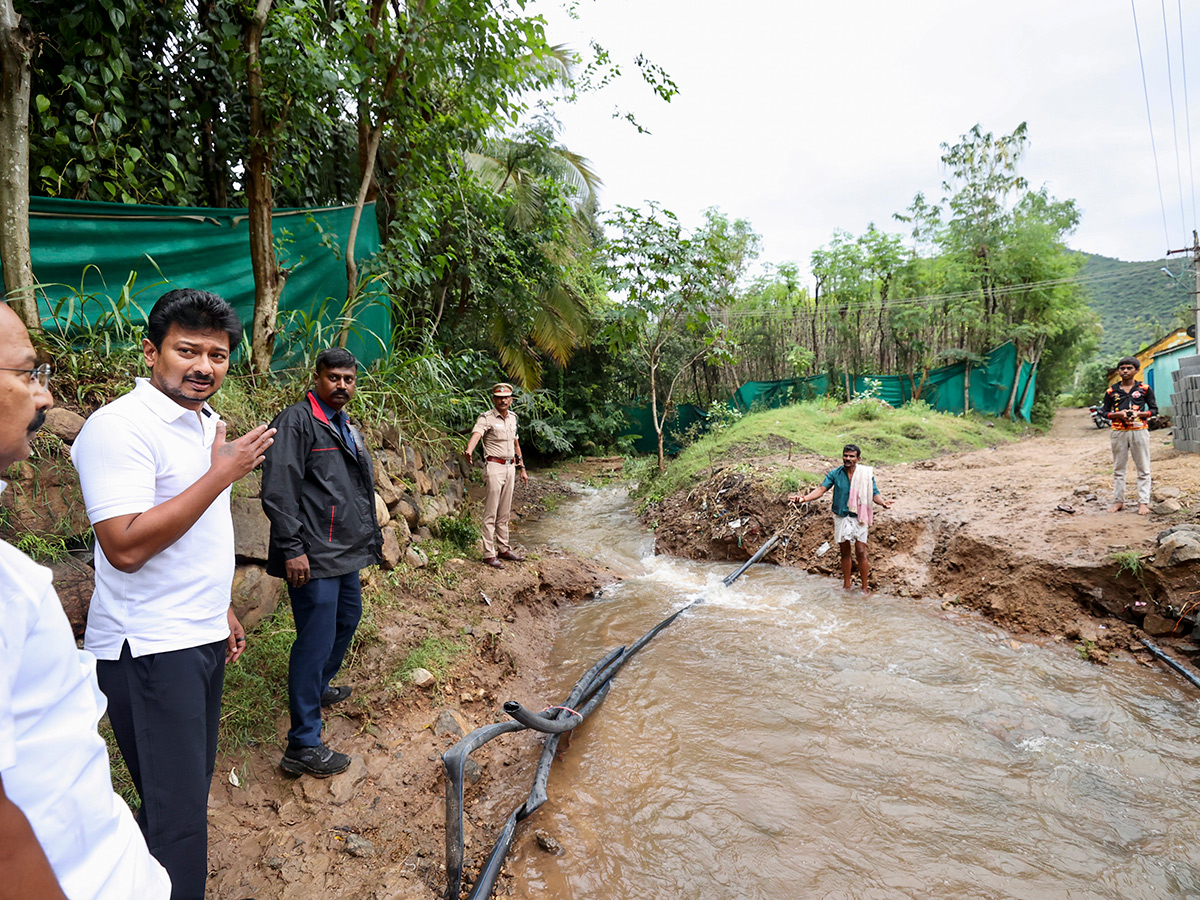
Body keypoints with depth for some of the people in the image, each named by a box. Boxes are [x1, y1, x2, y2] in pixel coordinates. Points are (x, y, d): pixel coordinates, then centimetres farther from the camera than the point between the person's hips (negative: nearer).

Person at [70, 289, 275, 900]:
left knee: (190, 785, 18)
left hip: (202, 638, 9)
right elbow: (126, 546, -26)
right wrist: (221, 474, -21)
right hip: (149, 649, -9)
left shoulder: (205, 423, 11)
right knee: (176, 810, -1)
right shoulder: (120, 426, -16)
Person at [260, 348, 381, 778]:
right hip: (313, 557, -10)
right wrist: (292, 549, -21)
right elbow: (278, 491, -19)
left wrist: (371, 534, 25)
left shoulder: (347, 427, 17)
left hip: (346, 552, 10)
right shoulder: (297, 421, -12)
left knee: (348, 618, 24)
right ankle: (303, 746, 4)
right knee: (316, 641, -6)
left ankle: (318, 688, 47)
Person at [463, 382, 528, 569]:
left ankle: (504, 549, 23)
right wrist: (469, 450, -51)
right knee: (491, 513, -5)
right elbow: (476, 435, -29)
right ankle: (489, 554, 0)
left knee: (505, 512, 13)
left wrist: (522, 468, 22)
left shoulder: (513, 417, 12)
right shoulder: (486, 418, -9)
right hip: (494, 467, -7)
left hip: (510, 467, 7)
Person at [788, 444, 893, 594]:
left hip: (859, 518, -2)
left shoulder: (866, 473, -4)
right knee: (845, 553, 12)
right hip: (841, 518, 2)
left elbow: (874, 493, -5)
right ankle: (846, 586, 25)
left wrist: (882, 502, -28)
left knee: (861, 553, -4)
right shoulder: (834, 474, -4)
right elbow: (821, 489, -12)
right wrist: (804, 498, -28)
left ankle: (865, 587, 10)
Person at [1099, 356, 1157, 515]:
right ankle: (1118, 501, 13)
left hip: (1139, 431, -1)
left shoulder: (1145, 389, 3)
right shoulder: (1111, 391, 6)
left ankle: (1143, 502, 6)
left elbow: (1154, 409, 5)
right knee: (1118, 469, 7)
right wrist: (1118, 414, -11)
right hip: (1119, 432, 1)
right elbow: (1104, 412, 8)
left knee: (1143, 469, 1)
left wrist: (1139, 414, -13)